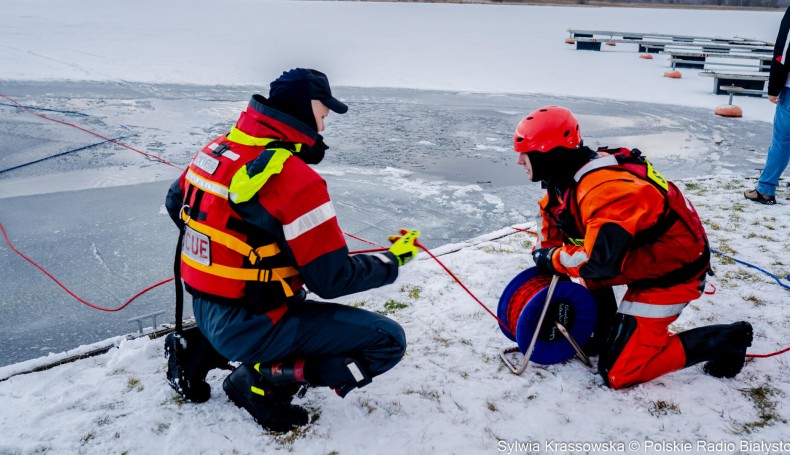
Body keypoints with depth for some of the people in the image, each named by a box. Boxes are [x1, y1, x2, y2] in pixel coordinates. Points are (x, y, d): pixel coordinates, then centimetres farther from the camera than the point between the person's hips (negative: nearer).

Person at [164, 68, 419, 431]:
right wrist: (394, 259, -5)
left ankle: (199, 352, 21)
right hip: (247, 326, -8)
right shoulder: (296, 179, -24)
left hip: (205, 307, 8)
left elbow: (177, 203, 18)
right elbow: (331, 279, -20)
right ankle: (269, 378, -7)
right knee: (387, 340, -6)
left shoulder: (219, 146, 1)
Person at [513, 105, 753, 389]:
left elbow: (600, 261, -37)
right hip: (643, 255, 9)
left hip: (670, 270, -9)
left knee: (618, 372, -8)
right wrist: (542, 255, -2)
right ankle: (605, 331, 19)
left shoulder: (603, 190, -31)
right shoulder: (567, 176, -2)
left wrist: (552, 259, -20)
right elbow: (552, 221, 12)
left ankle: (724, 340, 2)